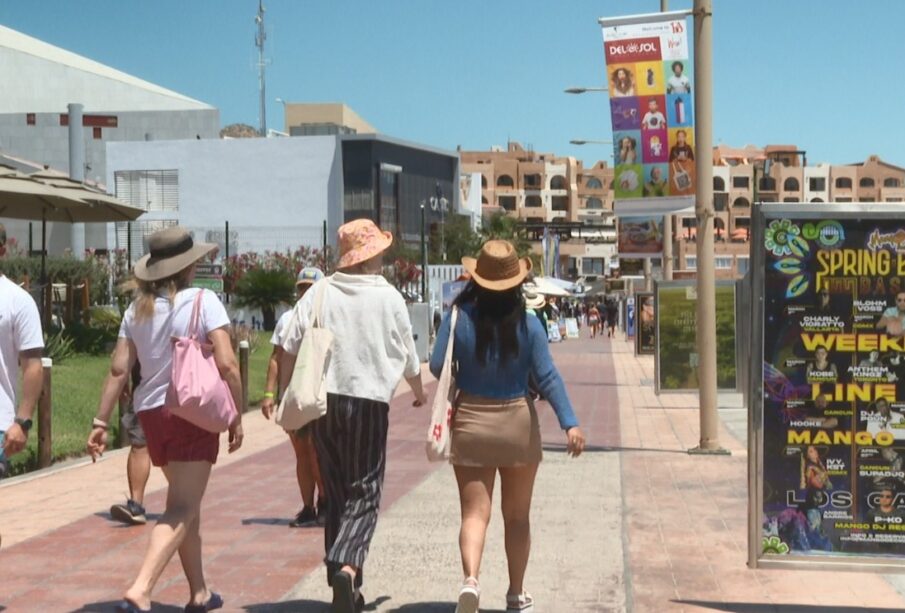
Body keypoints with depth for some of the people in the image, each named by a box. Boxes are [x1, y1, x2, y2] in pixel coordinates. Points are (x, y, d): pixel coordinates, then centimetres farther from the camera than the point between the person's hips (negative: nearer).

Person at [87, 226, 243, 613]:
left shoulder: (137, 309, 7)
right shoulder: (203, 301, -7)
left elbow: (118, 370, 4)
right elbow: (226, 364, -14)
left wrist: (101, 422, 7)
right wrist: (237, 416, -6)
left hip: (151, 411, 6)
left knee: (186, 504, 20)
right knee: (181, 509, -7)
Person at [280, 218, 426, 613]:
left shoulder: (319, 293, 2)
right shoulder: (388, 298, -2)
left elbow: (289, 349, -2)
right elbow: (408, 357, 7)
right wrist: (419, 392, 26)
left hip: (324, 402, 3)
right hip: (369, 402, -3)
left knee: (336, 494, 14)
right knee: (364, 494, 2)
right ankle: (347, 567, -23)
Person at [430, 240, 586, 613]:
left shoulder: (459, 318, -9)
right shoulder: (527, 323, -8)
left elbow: (437, 367, -5)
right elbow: (547, 376, -11)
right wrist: (569, 424, -11)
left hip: (470, 423, 0)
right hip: (518, 424, 1)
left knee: (474, 512, 1)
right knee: (517, 516, 15)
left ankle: (470, 579, -24)